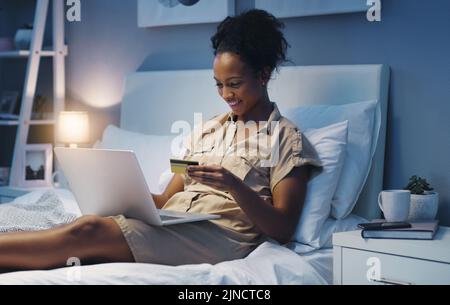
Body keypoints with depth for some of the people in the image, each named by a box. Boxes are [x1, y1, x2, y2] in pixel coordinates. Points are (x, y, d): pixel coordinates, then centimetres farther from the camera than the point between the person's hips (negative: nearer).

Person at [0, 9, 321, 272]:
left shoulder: (287, 138, 5)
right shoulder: (208, 130, 24)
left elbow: (283, 229, -5)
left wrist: (235, 186, -21)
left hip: (221, 235, -6)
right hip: (170, 223, 6)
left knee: (88, 230, -26)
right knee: (83, 230, -23)